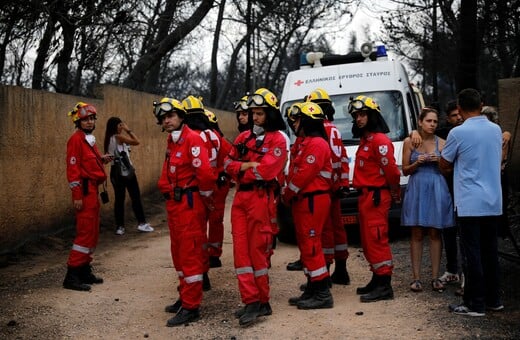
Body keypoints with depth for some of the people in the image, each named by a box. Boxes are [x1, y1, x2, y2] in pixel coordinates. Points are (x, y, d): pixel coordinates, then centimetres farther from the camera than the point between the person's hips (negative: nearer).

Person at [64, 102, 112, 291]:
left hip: (93, 190, 10)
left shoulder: (89, 139, 17)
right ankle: (72, 276, -8)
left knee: (93, 233, 13)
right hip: (84, 190, -10)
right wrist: (77, 195, -20)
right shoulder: (76, 139, -10)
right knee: (85, 232, -11)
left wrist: (101, 160, 3)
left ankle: (85, 271, 21)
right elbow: (73, 168, -16)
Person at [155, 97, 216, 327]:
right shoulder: (172, 142, 15)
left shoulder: (192, 139, -14)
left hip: (190, 203, -10)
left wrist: (205, 197, -11)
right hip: (174, 204, 10)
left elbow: (205, 172, -22)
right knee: (178, 252, 17)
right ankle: (185, 296, 31)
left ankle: (191, 307, 1)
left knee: (190, 254, -5)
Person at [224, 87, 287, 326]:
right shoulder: (244, 137, 17)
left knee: (258, 250, -3)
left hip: (260, 197, -7)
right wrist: (248, 166, -9)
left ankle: (262, 302, 8)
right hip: (240, 197, 7)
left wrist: (240, 169, -1)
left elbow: (265, 171, -16)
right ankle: (250, 301, 7)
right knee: (241, 249, 3)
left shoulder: (277, 139, -4)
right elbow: (228, 164, 9)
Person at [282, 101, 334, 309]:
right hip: (303, 200, 11)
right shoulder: (305, 143, 19)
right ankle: (312, 291, 22)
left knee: (311, 246, -9)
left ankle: (323, 294, -5)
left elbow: (303, 175, -20)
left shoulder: (316, 144, -15)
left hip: (313, 201, -11)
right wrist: (288, 195, 8)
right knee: (306, 245, 14)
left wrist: (287, 195, -10)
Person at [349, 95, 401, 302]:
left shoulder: (379, 140, -16)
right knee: (368, 241, 15)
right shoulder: (365, 139, 16)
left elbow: (390, 169, -20)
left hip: (376, 196, -10)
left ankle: (384, 286, -6)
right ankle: (378, 280, 25)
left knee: (376, 240, -10)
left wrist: (394, 192, -6)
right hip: (366, 195, 10)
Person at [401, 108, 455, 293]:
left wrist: (439, 161, -9)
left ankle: (435, 277, 10)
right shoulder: (409, 142, 4)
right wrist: (417, 163, -13)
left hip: (437, 189, 1)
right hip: (417, 189, -1)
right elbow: (405, 170, 6)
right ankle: (416, 277, 6)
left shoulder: (441, 143, 6)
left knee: (435, 234, 4)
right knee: (417, 234, 2)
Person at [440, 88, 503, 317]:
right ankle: (493, 299, 21)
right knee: (490, 251, 14)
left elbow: (444, 166, -1)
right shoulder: (496, 130, 6)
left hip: (470, 203, -6)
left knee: (472, 254, -1)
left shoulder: (458, 133, -12)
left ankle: (475, 304, 3)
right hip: (493, 202, 6)